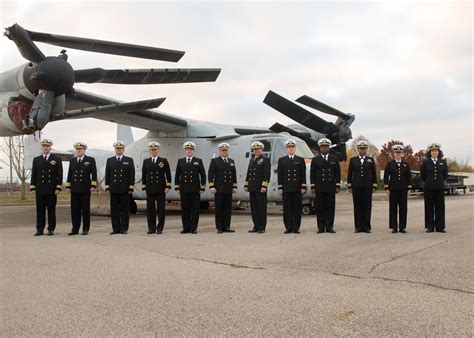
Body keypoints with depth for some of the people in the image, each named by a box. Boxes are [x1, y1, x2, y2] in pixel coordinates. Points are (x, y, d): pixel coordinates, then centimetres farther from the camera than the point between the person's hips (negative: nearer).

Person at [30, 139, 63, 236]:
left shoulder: (56, 159, 4)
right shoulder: (36, 160, 12)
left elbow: (59, 174, 0)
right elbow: (33, 174, 10)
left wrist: (58, 188, -8)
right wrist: (32, 188, 3)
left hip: (52, 190, -2)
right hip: (40, 190, 2)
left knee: (51, 210, 1)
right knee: (40, 210, 3)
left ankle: (51, 229, 7)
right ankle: (40, 229, 8)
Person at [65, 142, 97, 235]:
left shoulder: (90, 160, 3)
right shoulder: (72, 161, 14)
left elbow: (94, 173, -1)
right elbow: (69, 174, 14)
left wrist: (93, 185, -9)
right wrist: (68, 186, 8)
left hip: (85, 189, -3)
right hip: (74, 189, 4)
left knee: (85, 210, 0)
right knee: (75, 210, 4)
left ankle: (85, 229, 6)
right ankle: (75, 229, 9)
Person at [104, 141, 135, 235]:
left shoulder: (129, 160, 5)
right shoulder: (109, 160, 12)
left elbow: (132, 175, 1)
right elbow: (107, 174, 11)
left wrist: (131, 188, -5)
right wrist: (107, 187, 3)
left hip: (124, 189, -2)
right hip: (113, 189, 2)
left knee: (124, 209, 1)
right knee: (114, 209, 3)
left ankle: (124, 228, 6)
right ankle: (116, 228, 8)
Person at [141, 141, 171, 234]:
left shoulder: (164, 161, 4)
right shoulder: (146, 161, 10)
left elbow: (168, 174, 2)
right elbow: (144, 175, 11)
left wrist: (168, 186, -5)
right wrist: (144, 188, 5)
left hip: (161, 189, -2)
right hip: (150, 189, 2)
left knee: (161, 209, 1)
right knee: (150, 209, 2)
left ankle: (160, 228, 7)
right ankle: (151, 228, 8)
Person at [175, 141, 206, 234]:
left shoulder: (198, 161, 6)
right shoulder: (180, 161, 11)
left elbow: (203, 175, 4)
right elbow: (177, 175, 12)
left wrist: (202, 188, -3)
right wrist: (177, 188, 5)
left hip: (195, 190, -1)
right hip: (184, 190, 2)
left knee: (195, 209, -1)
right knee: (184, 209, 3)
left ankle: (193, 228, 6)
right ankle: (186, 228, 10)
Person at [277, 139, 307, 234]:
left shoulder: (300, 160, 9)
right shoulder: (281, 160, 9)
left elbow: (303, 175, 5)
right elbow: (280, 175, 5)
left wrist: (303, 187, -3)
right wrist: (280, 187, -1)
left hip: (297, 188, 0)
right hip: (286, 189, 0)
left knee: (297, 208, 1)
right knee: (287, 209, 1)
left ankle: (296, 228, 7)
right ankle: (288, 228, 6)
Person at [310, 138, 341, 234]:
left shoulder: (334, 159, 10)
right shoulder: (315, 160, 6)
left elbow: (338, 173, 8)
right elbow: (312, 174, 4)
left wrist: (338, 186, 1)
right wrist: (313, 186, -3)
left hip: (331, 187, 1)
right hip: (319, 188, -1)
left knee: (330, 207, 1)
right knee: (320, 207, 0)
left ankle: (329, 227, 6)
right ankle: (321, 227, 4)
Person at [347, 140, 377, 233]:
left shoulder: (370, 160, 9)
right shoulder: (353, 160, 9)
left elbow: (374, 174, 8)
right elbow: (349, 174, 9)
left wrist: (374, 186, 1)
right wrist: (349, 186, 2)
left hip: (367, 186, 0)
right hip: (356, 186, 0)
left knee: (367, 206, -1)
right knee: (357, 206, 0)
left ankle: (366, 226, 3)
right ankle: (358, 226, 4)